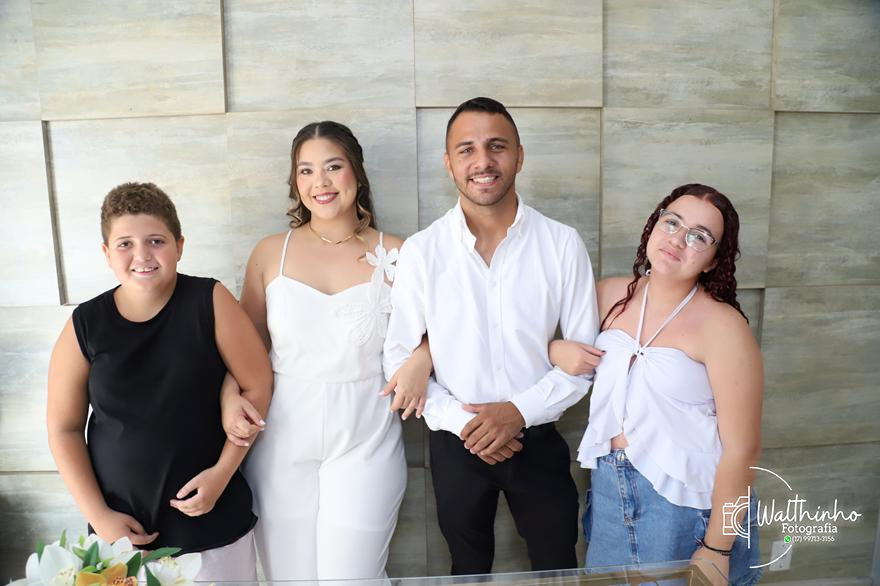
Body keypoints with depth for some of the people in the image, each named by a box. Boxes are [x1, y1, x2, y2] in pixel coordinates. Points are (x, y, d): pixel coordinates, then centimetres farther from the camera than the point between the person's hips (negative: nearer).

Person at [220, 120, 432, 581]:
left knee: (351, 574, 7)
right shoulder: (270, 253, 1)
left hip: (364, 446, -1)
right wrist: (230, 397, -8)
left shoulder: (394, 255, -3)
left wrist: (421, 359, -13)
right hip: (281, 446, 2)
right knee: (289, 574, 16)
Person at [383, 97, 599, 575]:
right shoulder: (420, 252, -10)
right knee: (469, 571, 24)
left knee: (557, 571, 19)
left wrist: (520, 410, -16)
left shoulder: (562, 245, -10)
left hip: (538, 440, 0)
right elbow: (399, 355, -5)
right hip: (456, 444, 1)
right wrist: (459, 421, -14)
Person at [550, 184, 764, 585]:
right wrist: (554, 350, -10)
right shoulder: (610, 295, -1)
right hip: (609, 491, 5)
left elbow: (741, 449, -16)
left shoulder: (722, 326, -17)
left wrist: (716, 551, -12)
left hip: (687, 505, -4)